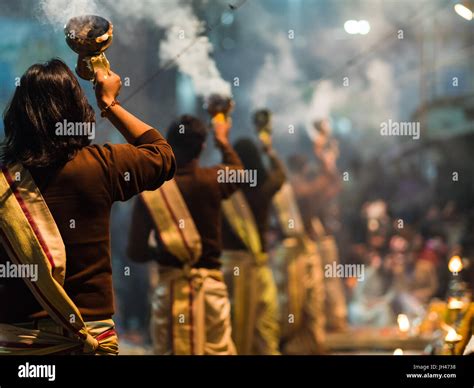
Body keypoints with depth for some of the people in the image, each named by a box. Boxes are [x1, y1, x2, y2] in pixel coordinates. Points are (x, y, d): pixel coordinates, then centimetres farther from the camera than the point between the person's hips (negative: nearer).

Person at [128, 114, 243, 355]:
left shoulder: (150, 192, -2)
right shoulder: (212, 179, -4)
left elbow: (136, 252, 0)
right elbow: (238, 171, 23)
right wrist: (223, 141, 41)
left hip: (169, 285, 1)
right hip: (209, 284, -1)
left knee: (167, 351, 7)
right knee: (218, 351, 3)